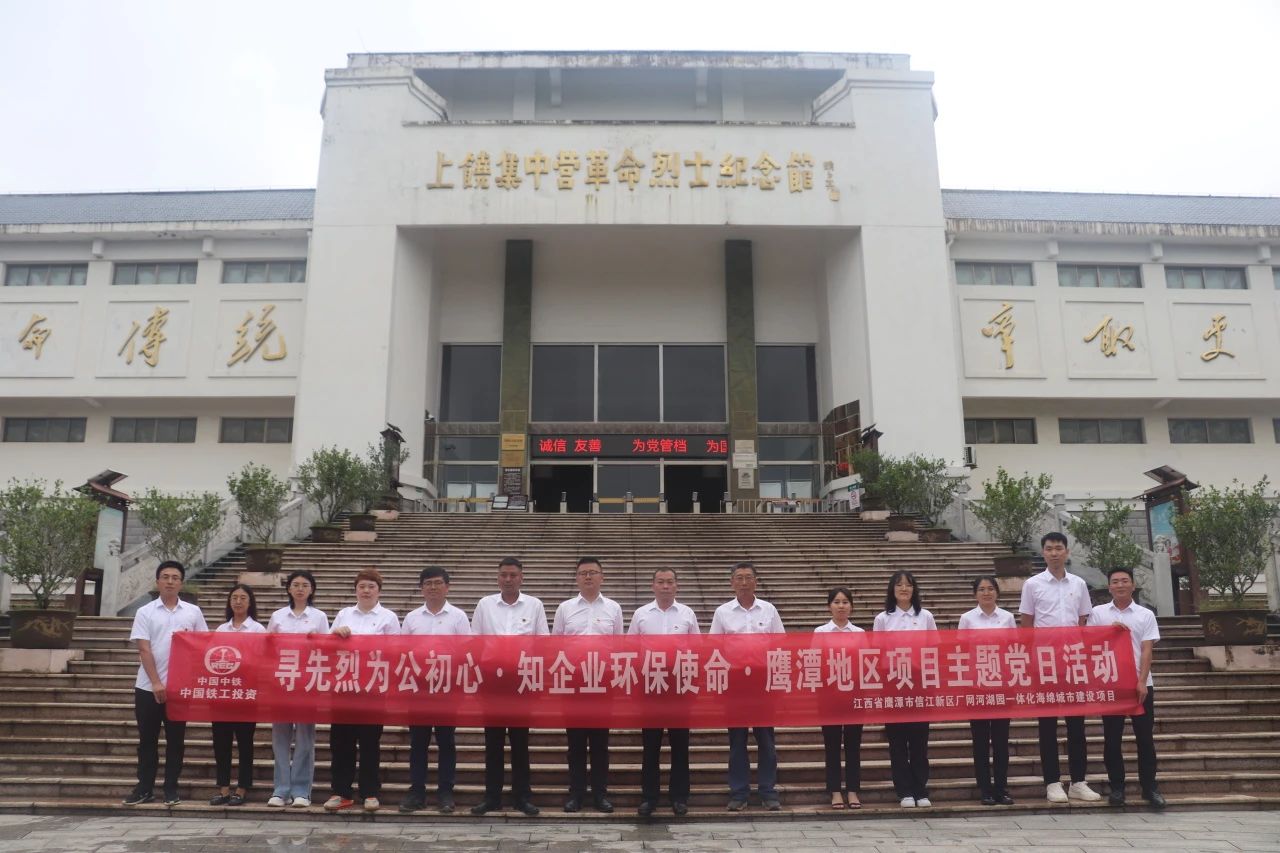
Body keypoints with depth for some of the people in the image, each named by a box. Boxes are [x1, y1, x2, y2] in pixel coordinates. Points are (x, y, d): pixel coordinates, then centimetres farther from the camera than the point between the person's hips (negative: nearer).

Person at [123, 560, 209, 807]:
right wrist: (156, 683, -14)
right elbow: (144, 650, -6)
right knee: (147, 739, 8)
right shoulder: (145, 612, 1)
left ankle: (171, 789, 14)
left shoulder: (193, 612, 4)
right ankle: (145, 787, 18)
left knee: (176, 740, 6)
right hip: (148, 686, 0)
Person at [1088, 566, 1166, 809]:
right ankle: (1116, 787, 13)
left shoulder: (1146, 615, 4)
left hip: (1140, 684, 0)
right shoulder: (1098, 613, 5)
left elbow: (1147, 651, -3)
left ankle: (1149, 787, 13)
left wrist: (1142, 682, -12)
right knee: (1112, 738, 4)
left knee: (1145, 737, 4)